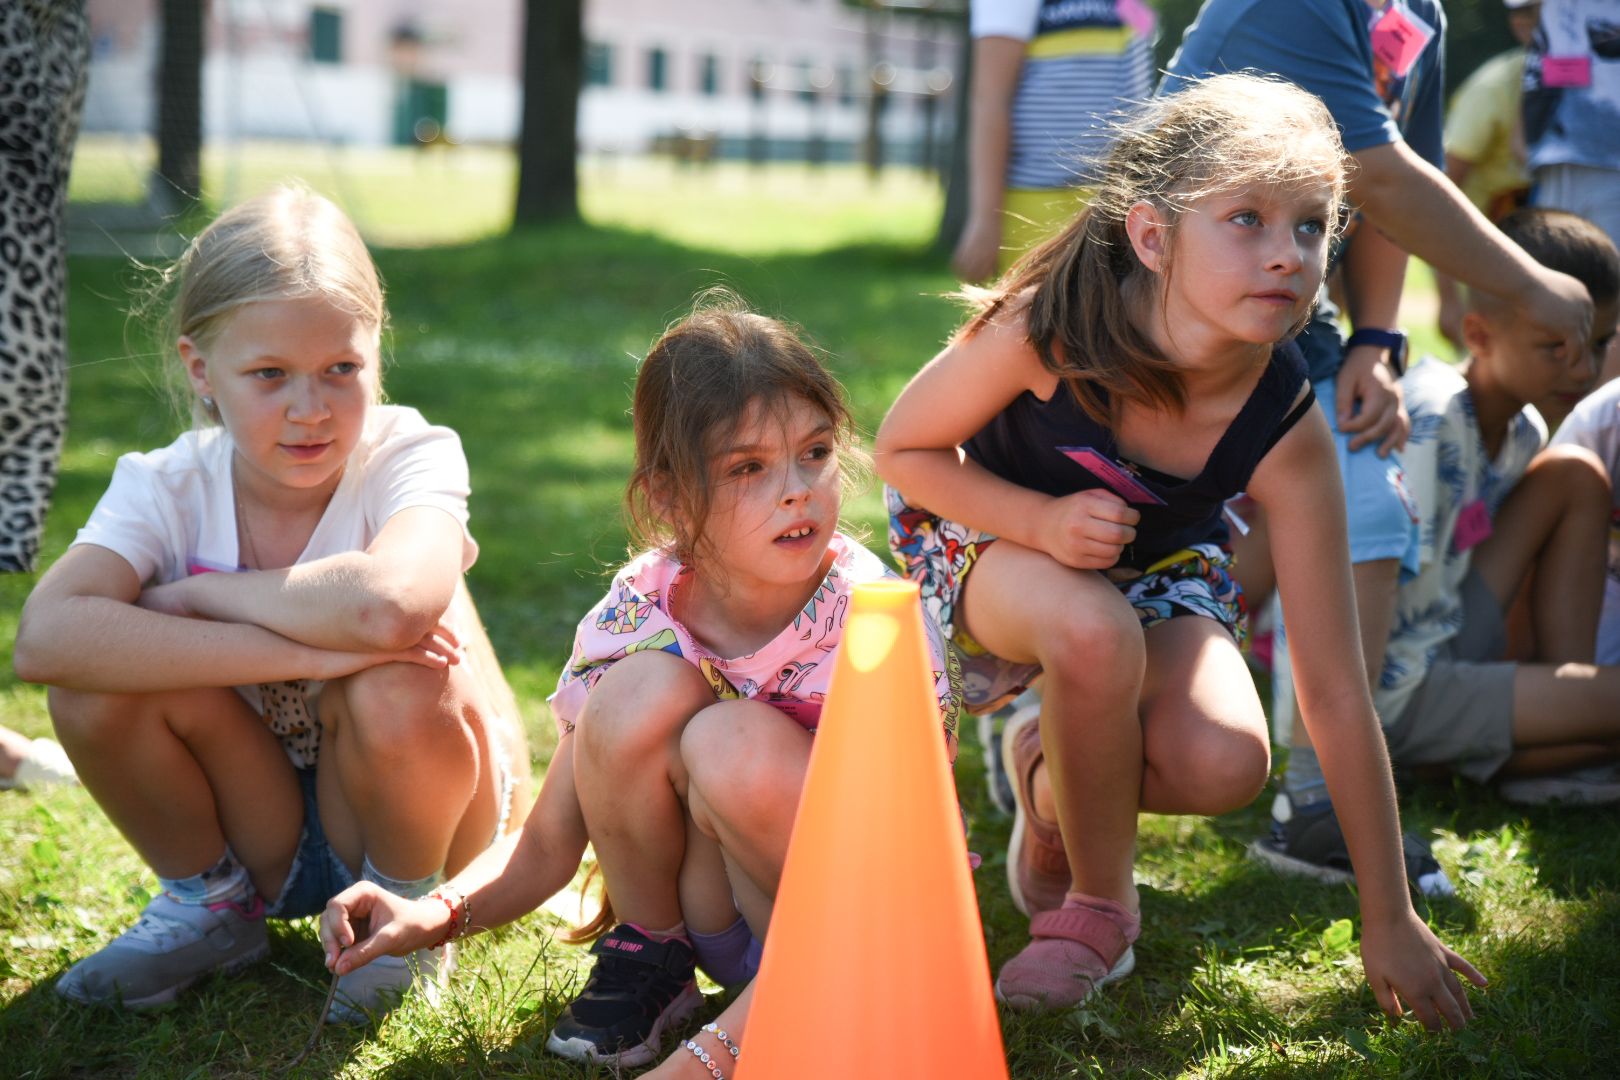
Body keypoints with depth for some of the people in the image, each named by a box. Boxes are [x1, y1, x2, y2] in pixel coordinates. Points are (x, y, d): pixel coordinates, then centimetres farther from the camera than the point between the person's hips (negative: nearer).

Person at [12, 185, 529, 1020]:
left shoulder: (412, 458, -21)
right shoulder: (165, 488, -14)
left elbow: (385, 606, -46)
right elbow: (43, 638, -35)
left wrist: (193, 594, -30)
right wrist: (298, 650, -42)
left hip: (403, 810, -2)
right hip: (263, 838, 2)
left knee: (395, 683, -34)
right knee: (97, 676, -23)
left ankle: (407, 907, -2)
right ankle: (208, 903, 4)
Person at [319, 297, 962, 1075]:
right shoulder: (638, 615, -14)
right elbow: (548, 847, -6)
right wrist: (440, 914, -28)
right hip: (713, 914, 3)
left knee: (735, 747, -33)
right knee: (644, 691, -26)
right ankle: (647, 955, -2)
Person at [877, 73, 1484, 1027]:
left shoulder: (1285, 431, -28)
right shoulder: (1045, 329, -34)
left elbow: (1337, 695, -23)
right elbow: (904, 452, -15)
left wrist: (1390, 920, -20)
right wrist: (1046, 521, -36)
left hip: (1156, 564, 2)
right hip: (986, 531, -2)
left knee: (1225, 765, -26)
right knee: (1095, 630, -38)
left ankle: (1051, 780, 9)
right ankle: (1097, 906, -11)